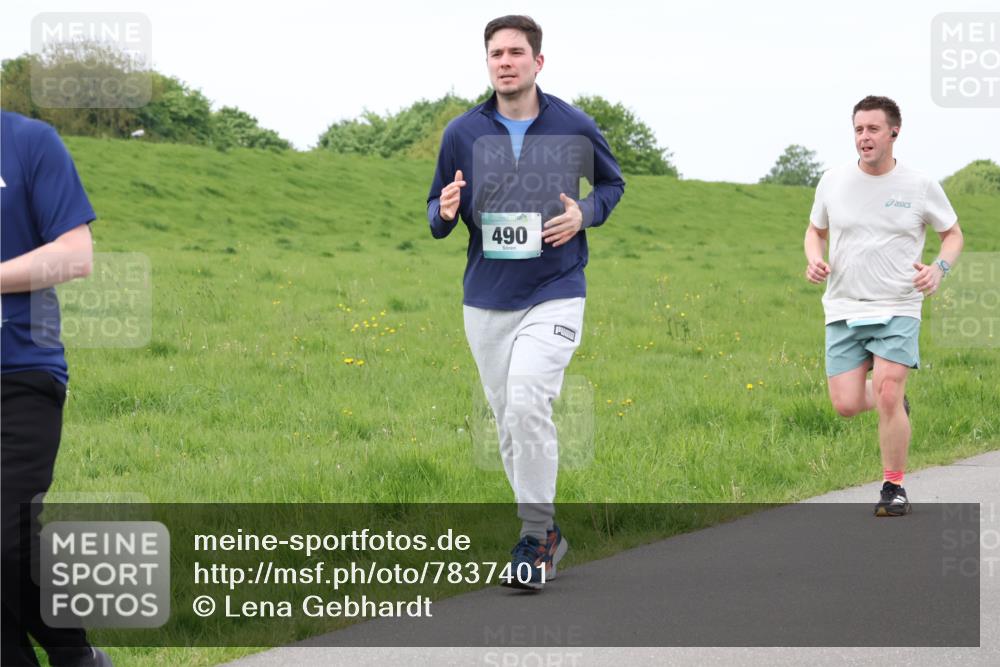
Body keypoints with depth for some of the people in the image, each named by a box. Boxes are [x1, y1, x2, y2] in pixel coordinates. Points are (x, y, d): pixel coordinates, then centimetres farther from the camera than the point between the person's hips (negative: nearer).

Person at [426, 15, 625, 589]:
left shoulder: (575, 127, -2)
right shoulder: (463, 133, 1)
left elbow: (612, 182, 15)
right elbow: (437, 213, 10)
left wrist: (585, 214, -6)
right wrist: (444, 212, -15)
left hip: (554, 295, -3)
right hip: (486, 300, 3)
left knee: (528, 404, -21)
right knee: (508, 421, 8)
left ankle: (535, 539, -11)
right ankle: (546, 533, 24)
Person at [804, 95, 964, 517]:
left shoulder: (921, 187, -2)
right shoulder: (833, 182, 3)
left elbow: (953, 234, 11)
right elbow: (815, 230, 20)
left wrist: (939, 268, -9)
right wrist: (814, 260, -2)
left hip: (898, 311, -2)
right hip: (843, 310, 2)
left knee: (888, 395, -17)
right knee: (846, 405, -6)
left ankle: (894, 487, 1)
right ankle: (892, 400, 30)